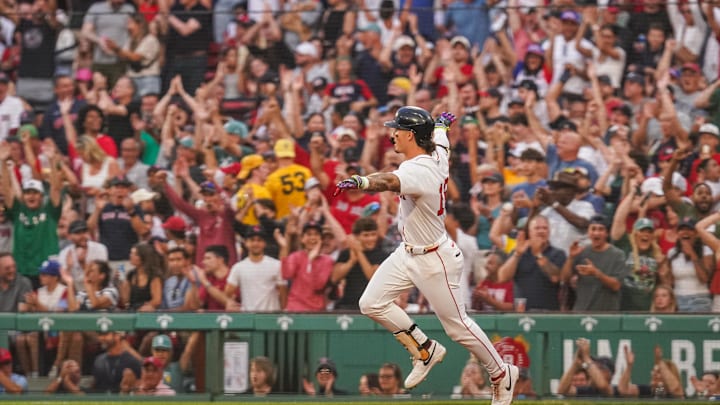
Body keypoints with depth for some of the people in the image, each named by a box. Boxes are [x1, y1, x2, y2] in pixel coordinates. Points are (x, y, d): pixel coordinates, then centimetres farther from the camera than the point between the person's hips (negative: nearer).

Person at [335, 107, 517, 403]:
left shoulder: (419, 171, -30)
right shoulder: (438, 154, -3)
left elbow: (388, 182, -52)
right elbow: (439, 133, 22)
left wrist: (359, 182, -71)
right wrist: (442, 122, 46)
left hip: (434, 261, -9)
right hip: (408, 253, 9)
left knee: (457, 325, 4)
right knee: (372, 303, 3)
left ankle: (501, 374, 23)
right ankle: (425, 350, 17)